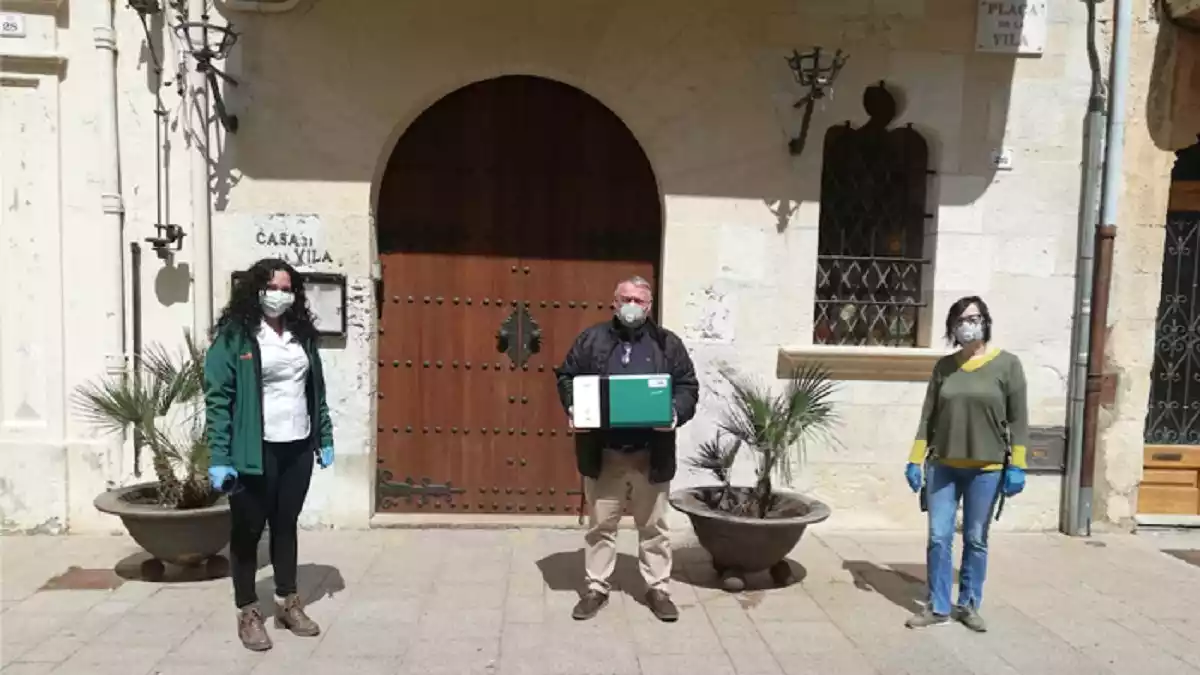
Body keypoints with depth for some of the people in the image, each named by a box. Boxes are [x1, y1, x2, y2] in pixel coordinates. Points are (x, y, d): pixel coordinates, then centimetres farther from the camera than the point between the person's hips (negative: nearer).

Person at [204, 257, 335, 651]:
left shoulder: (302, 334, 9)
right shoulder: (234, 335, -9)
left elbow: (316, 389, 13)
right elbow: (217, 397, -12)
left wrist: (325, 437, 10)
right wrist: (219, 457, -17)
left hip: (298, 449, 5)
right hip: (256, 451, -5)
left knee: (286, 525, 16)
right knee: (248, 530, 8)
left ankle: (288, 604, 30)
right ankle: (248, 613, 22)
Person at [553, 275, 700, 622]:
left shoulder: (668, 343, 3)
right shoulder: (591, 339, 3)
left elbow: (688, 385, 3)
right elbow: (566, 376, 7)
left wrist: (677, 413, -15)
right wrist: (573, 407, -11)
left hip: (652, 454, 0)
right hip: (603, 452, 0)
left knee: (653, 525, 12)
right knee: (600, 523, 11)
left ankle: (657, 588, 26)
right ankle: (597, 587, 25)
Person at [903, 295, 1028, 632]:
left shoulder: (1007, 364, -2)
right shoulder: (944, 366, 5)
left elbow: (1018, 419, -3)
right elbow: (928, 417, 6)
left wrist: (1017, 466, -9)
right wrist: (915, 461, 3)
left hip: (986, 469, -2)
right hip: (943, 467, 2)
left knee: (976, 540, 9)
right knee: (938, 538, 3)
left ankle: (969, 605, 23)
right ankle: (938, 607, 15)